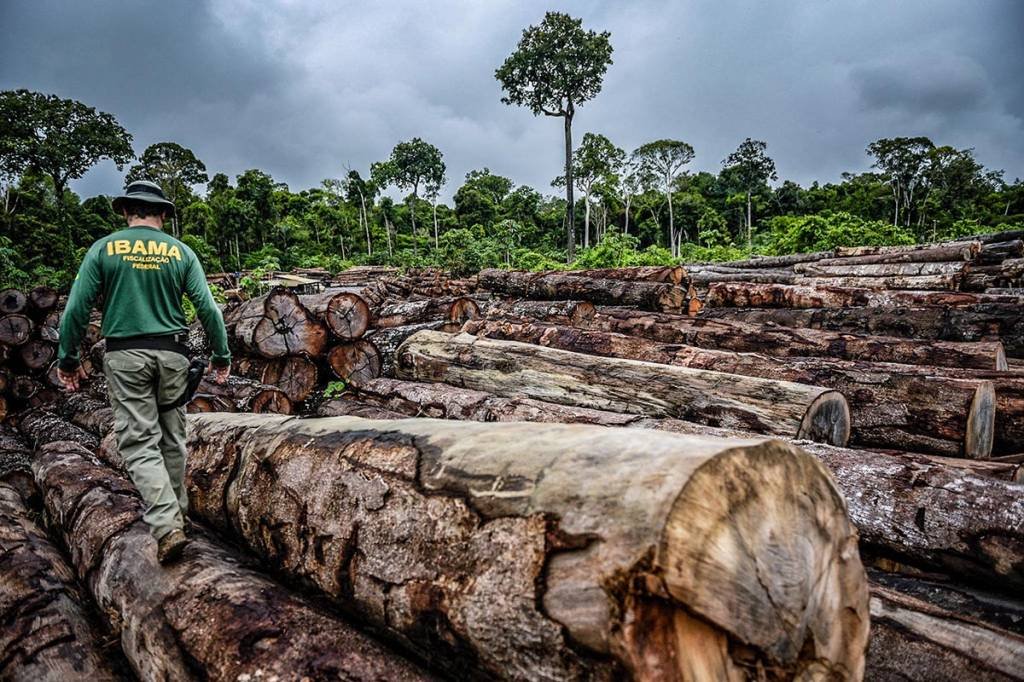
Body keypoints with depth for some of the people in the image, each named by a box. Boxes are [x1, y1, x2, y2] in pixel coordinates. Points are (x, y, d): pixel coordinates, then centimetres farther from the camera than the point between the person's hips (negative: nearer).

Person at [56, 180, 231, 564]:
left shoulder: (103, 249, 2)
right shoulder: (180, 252, 4)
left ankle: (167, 527, -15)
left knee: (140, 443, -3)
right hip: (172, 353, 2)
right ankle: (177, 513, 25)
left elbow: (77, 308, -1)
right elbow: (207, 308, -1)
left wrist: (67, 359, 8)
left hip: (125, 355, -1)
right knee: (172, 438, 13)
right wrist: (221, 355, 8)